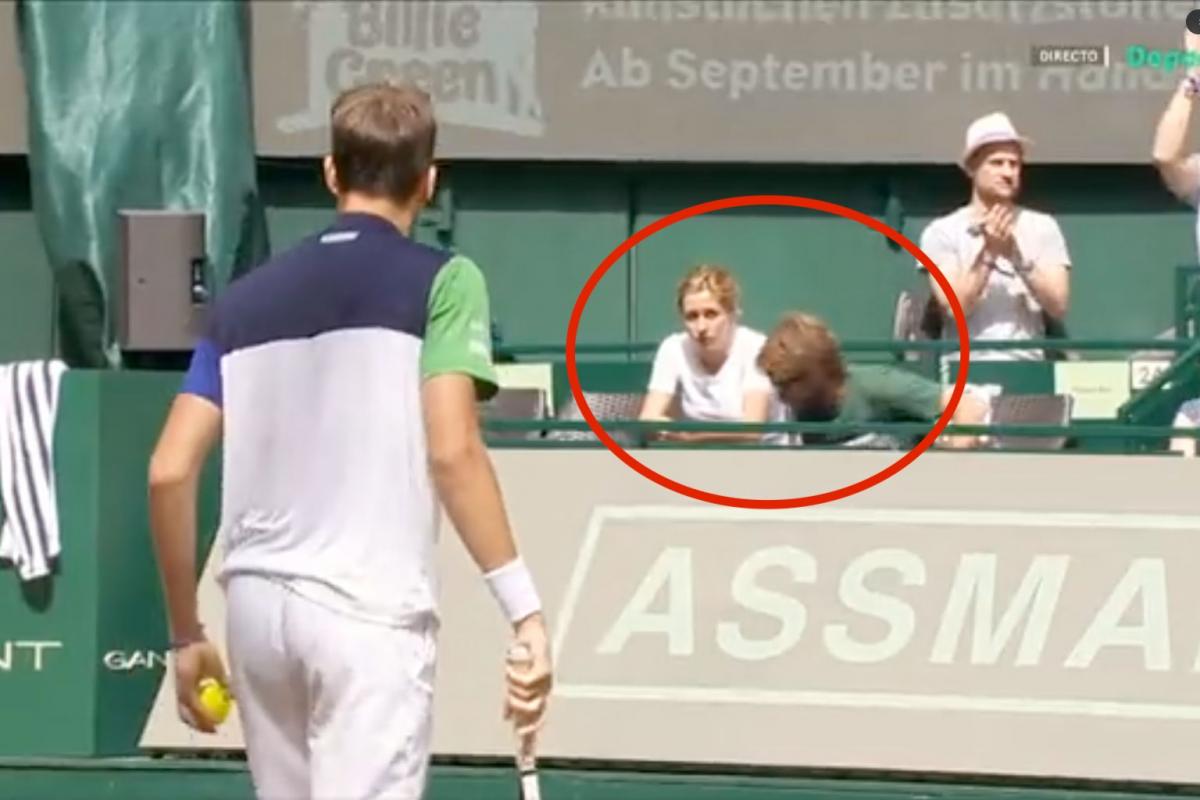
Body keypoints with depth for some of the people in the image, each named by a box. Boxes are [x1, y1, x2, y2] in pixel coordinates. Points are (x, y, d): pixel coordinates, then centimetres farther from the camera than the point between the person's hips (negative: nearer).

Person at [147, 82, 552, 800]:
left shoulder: (248, 297, 14)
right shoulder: (442, 281, 0)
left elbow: (170, 472, 8)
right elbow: (452, 452, -14)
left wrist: (186, 633, 17)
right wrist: (526, 611, -14)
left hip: (258, 605, 5)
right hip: (369, 612, -5)